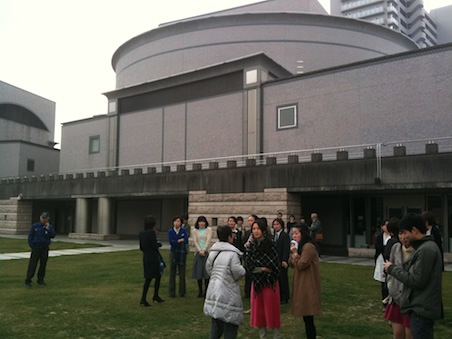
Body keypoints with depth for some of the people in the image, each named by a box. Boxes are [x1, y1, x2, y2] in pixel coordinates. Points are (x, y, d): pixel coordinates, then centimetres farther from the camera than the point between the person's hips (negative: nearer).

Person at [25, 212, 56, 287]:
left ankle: (41, 280, 18)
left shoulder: (50, 227, 5)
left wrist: (48, 228, -15)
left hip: (45, 248, 2)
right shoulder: (35, 226, 0)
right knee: (32, 264, -5)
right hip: (36, 247, -2)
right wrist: (32, 245, -5)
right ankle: (28, 280, 1)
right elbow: (30, 236, 3)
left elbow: (52, 235, -9)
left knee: (43, 264, 7)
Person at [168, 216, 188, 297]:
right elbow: (171, 242, -11)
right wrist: (180, 240, -13)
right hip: (173, 253, 1)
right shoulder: (170, 231, 2)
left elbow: (186, 241, -13)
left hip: (182, 253, 0)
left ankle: (182, 292, 13)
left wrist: (176, 241, -14)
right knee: (172, 273, 1)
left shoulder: (184, 231, 0)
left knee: (182, 273, 3)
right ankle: (172, 292, 9)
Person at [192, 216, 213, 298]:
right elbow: (195, 241, 1)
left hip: (207, 252, -2)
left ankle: (206, 291, 3)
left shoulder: (208, 229, 5)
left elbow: (208, 240, -5)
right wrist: (200, 250, -13)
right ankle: (200, 291, 9)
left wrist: (204, 250, -14)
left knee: (207, 272, -4)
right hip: (198, 253, 2)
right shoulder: (195, 231, 9)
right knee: (198, 272, 1)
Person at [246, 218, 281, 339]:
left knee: (271, 309, 5)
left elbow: (274, 265, -15)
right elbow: (249, 265, -2)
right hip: (256, 281, 4)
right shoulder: (251, 245, 2)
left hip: (269, 281, -4)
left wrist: (258, 268, -12)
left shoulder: (270, 244, -11)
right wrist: (264, 268, -12)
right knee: (258, 309, 9)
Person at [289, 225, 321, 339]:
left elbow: (301, 265, -19)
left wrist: (295, 253, -11)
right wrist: (293, 253, -2)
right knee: (306, 317, 13)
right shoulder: (301, 246, 15)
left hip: (308, 286, -10)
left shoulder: (308, 247, -16)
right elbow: (292, 265, 13)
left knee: (308, 317, -6)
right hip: (302, 284, 10)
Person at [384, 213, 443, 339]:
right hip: (423, 307, 10)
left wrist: (392, 268, -12)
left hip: (422, 309, -10)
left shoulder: (426, 249, -19)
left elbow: (416, 280, -22)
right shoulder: (427, 246, 13)